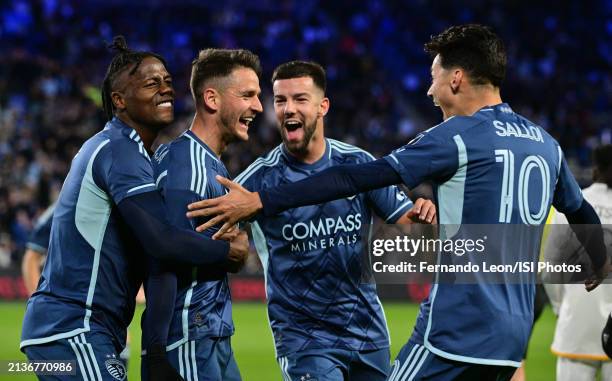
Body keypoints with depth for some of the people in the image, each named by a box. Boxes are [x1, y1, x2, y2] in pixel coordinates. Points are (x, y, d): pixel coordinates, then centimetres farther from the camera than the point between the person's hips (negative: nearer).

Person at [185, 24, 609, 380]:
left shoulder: (456, 137, -9)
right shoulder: (546, 144, 11)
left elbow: (356, 178, -14)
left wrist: (261, 202, -13)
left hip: (456, 330, -7)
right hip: (513, 333, 7)